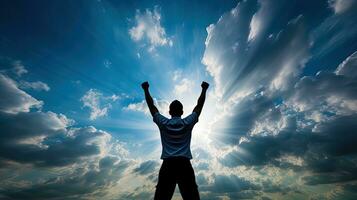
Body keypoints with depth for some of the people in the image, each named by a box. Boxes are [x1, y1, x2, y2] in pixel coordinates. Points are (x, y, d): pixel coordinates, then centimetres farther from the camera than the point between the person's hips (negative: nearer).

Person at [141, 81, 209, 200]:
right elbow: (199, 105, 9)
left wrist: (146, 89, 18)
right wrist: (204, 89, 18)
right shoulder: (187, 123, 1)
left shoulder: (163, 123, 2)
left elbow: (151, 106, 9)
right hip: (184, 165, 0)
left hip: (168, 165, 1)